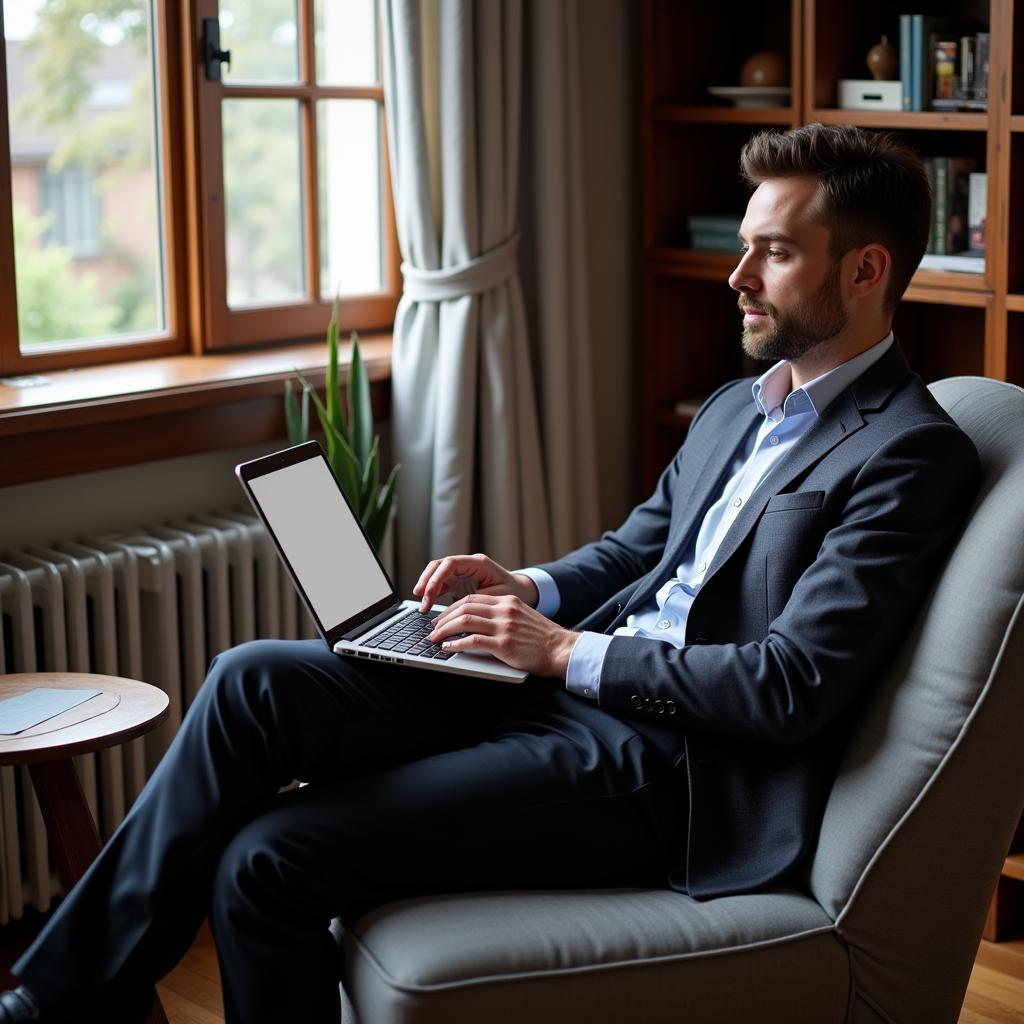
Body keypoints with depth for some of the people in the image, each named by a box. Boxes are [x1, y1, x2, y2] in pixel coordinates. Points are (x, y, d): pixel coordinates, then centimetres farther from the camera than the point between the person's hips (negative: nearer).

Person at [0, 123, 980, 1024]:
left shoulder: (915, 456, -10)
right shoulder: (738, 404, 18)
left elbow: (790, 687, -18)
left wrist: (570, 651, -14)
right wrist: (526, 592, 4)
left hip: (662, 766, -8)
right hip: (566, 688, 9)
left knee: (264, 861, -17)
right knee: (254, 680, -12)